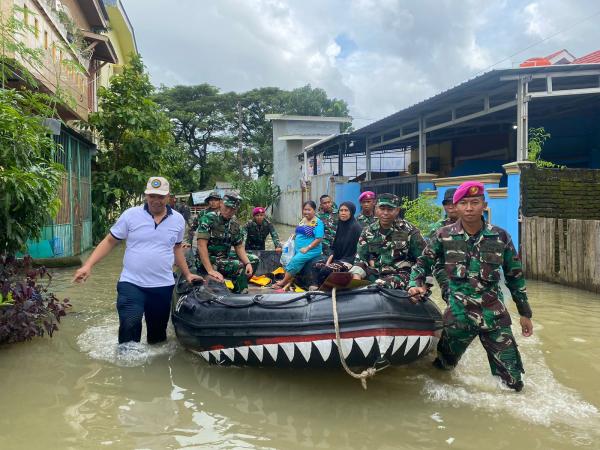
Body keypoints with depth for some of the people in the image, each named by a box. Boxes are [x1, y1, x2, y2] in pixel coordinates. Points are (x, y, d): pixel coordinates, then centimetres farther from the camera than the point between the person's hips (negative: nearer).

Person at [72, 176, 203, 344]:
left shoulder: (178, 220, 4)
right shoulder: (130, 215, -5)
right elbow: (109, 241, 0)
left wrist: (187, 274, 16)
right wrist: (88, 265, -9)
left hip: (163, 286, 3)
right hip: (131, 283, -3)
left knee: (158, 333, 13)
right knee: (129, 327, -15)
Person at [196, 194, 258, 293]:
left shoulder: (235, 225, 4)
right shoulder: (208, 218, -17)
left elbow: (239, 247, 8)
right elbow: (201, 245, -24)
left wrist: (248, 263, -13)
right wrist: (210, 270, -33)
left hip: (225, 256, 8)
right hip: (209, 259, -8)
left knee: (254, 259, 6)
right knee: (239, 267, -25)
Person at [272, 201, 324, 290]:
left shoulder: (318, 222, -9)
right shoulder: (303, 220, 14)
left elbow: (319, 238, -16)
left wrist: (307, 248, -19)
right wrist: (294, 237, 8)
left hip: (310, 251, -8)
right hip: (299, 250, 8)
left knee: (295, 261, -17)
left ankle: (283, 282, -5)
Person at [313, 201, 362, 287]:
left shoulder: (356, 227, -12)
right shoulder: (341, 225, 12)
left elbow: (357, 249, -15)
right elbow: (335, 247, 13)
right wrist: (329, 260, -1)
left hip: (349, 261, -8)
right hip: (338, 259, 8)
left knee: (326, 270, -26)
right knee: (317, 265, -10)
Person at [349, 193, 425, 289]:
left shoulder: (409, 231, 0)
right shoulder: (368, 232, 8)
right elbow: (360, 259, 6)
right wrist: (356, 276, -15)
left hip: (401, 274, -4)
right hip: (375, 273, 4)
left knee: (378, 285, -35)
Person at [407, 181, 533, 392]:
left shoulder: (500, 237, -1)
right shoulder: (444, 236, -3)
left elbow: (515, 276, 8)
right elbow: (423, 262, 10)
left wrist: (525, 313, 11)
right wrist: (416, 284, -9)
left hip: (494, 315, 1)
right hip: (458, 315, 0)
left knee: (513, 380, 2)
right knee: (443, 367, 13)